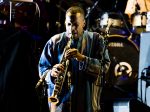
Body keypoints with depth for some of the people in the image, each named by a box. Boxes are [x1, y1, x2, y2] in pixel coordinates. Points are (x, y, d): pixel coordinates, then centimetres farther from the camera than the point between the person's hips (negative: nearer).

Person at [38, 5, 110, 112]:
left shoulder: (96, 40, 3)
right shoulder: (54, 41, 6)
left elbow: (105, 66, -8)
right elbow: (42, 68, 8)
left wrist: (82, 58, -22)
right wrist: (52, 73, -15)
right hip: (60, 101, 0)